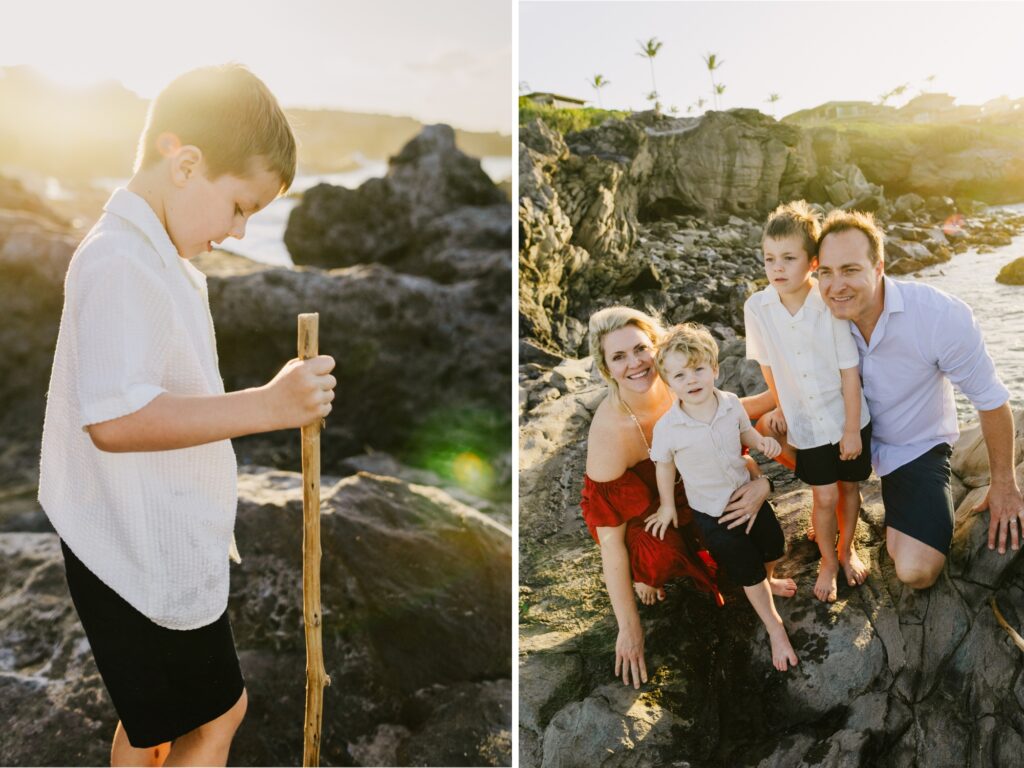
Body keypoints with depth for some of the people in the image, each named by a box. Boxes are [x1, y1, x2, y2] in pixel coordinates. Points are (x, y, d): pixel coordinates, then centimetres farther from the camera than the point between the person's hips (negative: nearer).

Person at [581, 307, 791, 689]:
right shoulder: (608, 432, -37)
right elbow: (610, 539, -31)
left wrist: (760, 480, -32)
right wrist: (629, 629, -27)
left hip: (684, 487, 6)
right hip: (634, 509, -6)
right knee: (659, 555, -33)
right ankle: (644, 575, 4)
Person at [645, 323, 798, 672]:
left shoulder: (731, 403, -16)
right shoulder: (667, 427, -26)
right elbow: (664, 465, -9)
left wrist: (762, 441, -17)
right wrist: (668, 506, 2)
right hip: (712, 513, -4)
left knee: (774, 548, 23)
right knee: (748, 572, 8)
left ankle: (768, 582, 59)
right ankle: (774, 627, 32)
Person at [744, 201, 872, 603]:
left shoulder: (831, 306, -22)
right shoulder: (757, 308, -17)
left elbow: (850, 371, -14)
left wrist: (852, 429, -10)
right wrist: (782, 405, 9)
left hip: (847, 418, 0)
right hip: (805, 423, 0)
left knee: (849, 486, 16)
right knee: (825, 497, 5)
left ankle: (846, 548, 42)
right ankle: (827, 561, 31)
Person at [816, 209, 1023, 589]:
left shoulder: (942, 317, -30)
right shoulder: (828, 315, -18)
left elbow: (991, 399, -16)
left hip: (914, 447, -4)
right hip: (851, 431, 4)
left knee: (915, 571, -21)